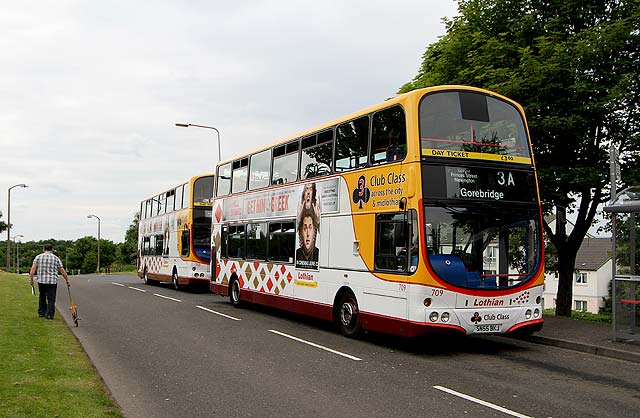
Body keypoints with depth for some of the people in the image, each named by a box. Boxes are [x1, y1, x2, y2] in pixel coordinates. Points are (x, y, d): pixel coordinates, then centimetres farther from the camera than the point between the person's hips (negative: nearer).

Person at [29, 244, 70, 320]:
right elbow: (62, 271, 5)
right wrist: (67, 281, 12)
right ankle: (49, 315, -4)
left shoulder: (38, 257, 6)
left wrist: (31, 279, -2)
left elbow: (33, 269, -5)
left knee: (42, 297, 22)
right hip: (52, 281, -2)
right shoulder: (56, 258, 5)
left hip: (41, 281, 2)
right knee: (51, 299, 2)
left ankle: (41, 312, 27)